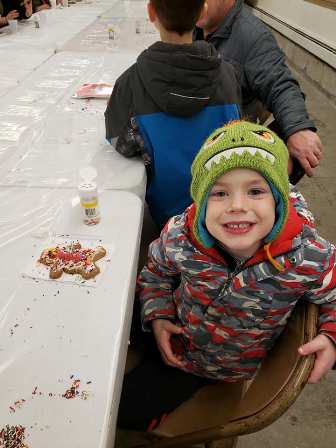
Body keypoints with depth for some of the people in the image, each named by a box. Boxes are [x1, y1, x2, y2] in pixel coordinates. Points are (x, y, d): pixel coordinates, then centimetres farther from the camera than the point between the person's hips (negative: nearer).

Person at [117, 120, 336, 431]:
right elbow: (156, 273, -2)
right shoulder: (179, 237, -26)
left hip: (222, 367, -2)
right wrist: (158, 316, -13)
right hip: (174, 337, 2)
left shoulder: (310, 258, -32)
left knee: (124, 409, 0)